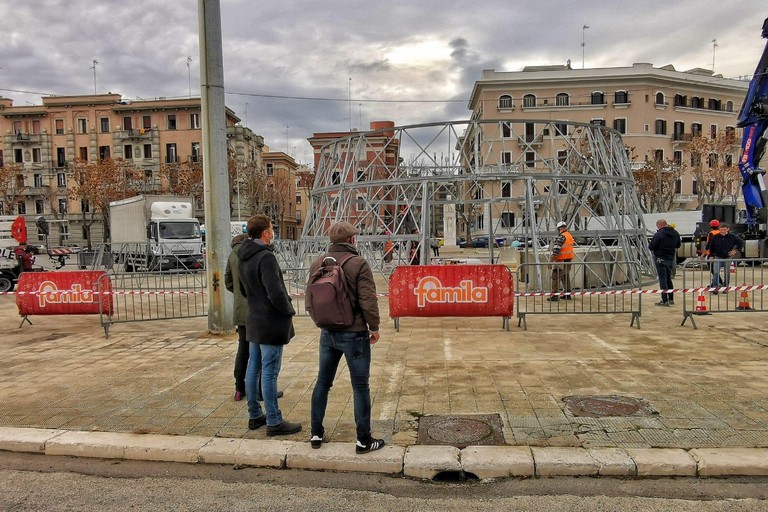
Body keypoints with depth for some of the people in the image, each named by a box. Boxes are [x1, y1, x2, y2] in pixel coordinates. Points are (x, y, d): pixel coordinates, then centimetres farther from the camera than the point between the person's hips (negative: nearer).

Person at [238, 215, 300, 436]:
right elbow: (276, 292, -25)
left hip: (254, 320, 9)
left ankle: (255, 416, 27)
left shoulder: (243, 257, 7)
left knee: (253, 368, 15)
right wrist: (289, 310, -9)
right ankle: (274, 422, 7)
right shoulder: (265, 256, -21)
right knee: (269, 372, -2)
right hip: (271, 322, -9)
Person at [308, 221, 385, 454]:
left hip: (327, 333, 6)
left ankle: (317, 434, 26)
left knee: (322, 382, 17)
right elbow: (368, 301, -18)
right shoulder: (358, 263, -15)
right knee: (360, 386, 5)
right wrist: (374, 327, -4)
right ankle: (363, 440, 12)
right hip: (354, 334, -5)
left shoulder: (317, 263, 3)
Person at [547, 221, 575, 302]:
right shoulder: (570, 236, 10)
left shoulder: (561, 237, -18)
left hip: (561, 261, -9)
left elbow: (556, 250, -22)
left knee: (556, 278, -6)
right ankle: (567, 294, 24)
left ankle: (555, 295, -8)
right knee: (566, 277, 18)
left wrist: (550, 261, -19)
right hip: (568, 260, 9)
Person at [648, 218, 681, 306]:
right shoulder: (675, 233, 5)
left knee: (662, 279, -3)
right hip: (671, 258, 7)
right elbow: (678, 245, 18)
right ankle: (671, 299, 25)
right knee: (668, 278, 19)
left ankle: (665, 301, -3)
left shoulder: (658, 234, -20)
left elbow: (651, 247, -15)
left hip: (660, 259, -7)